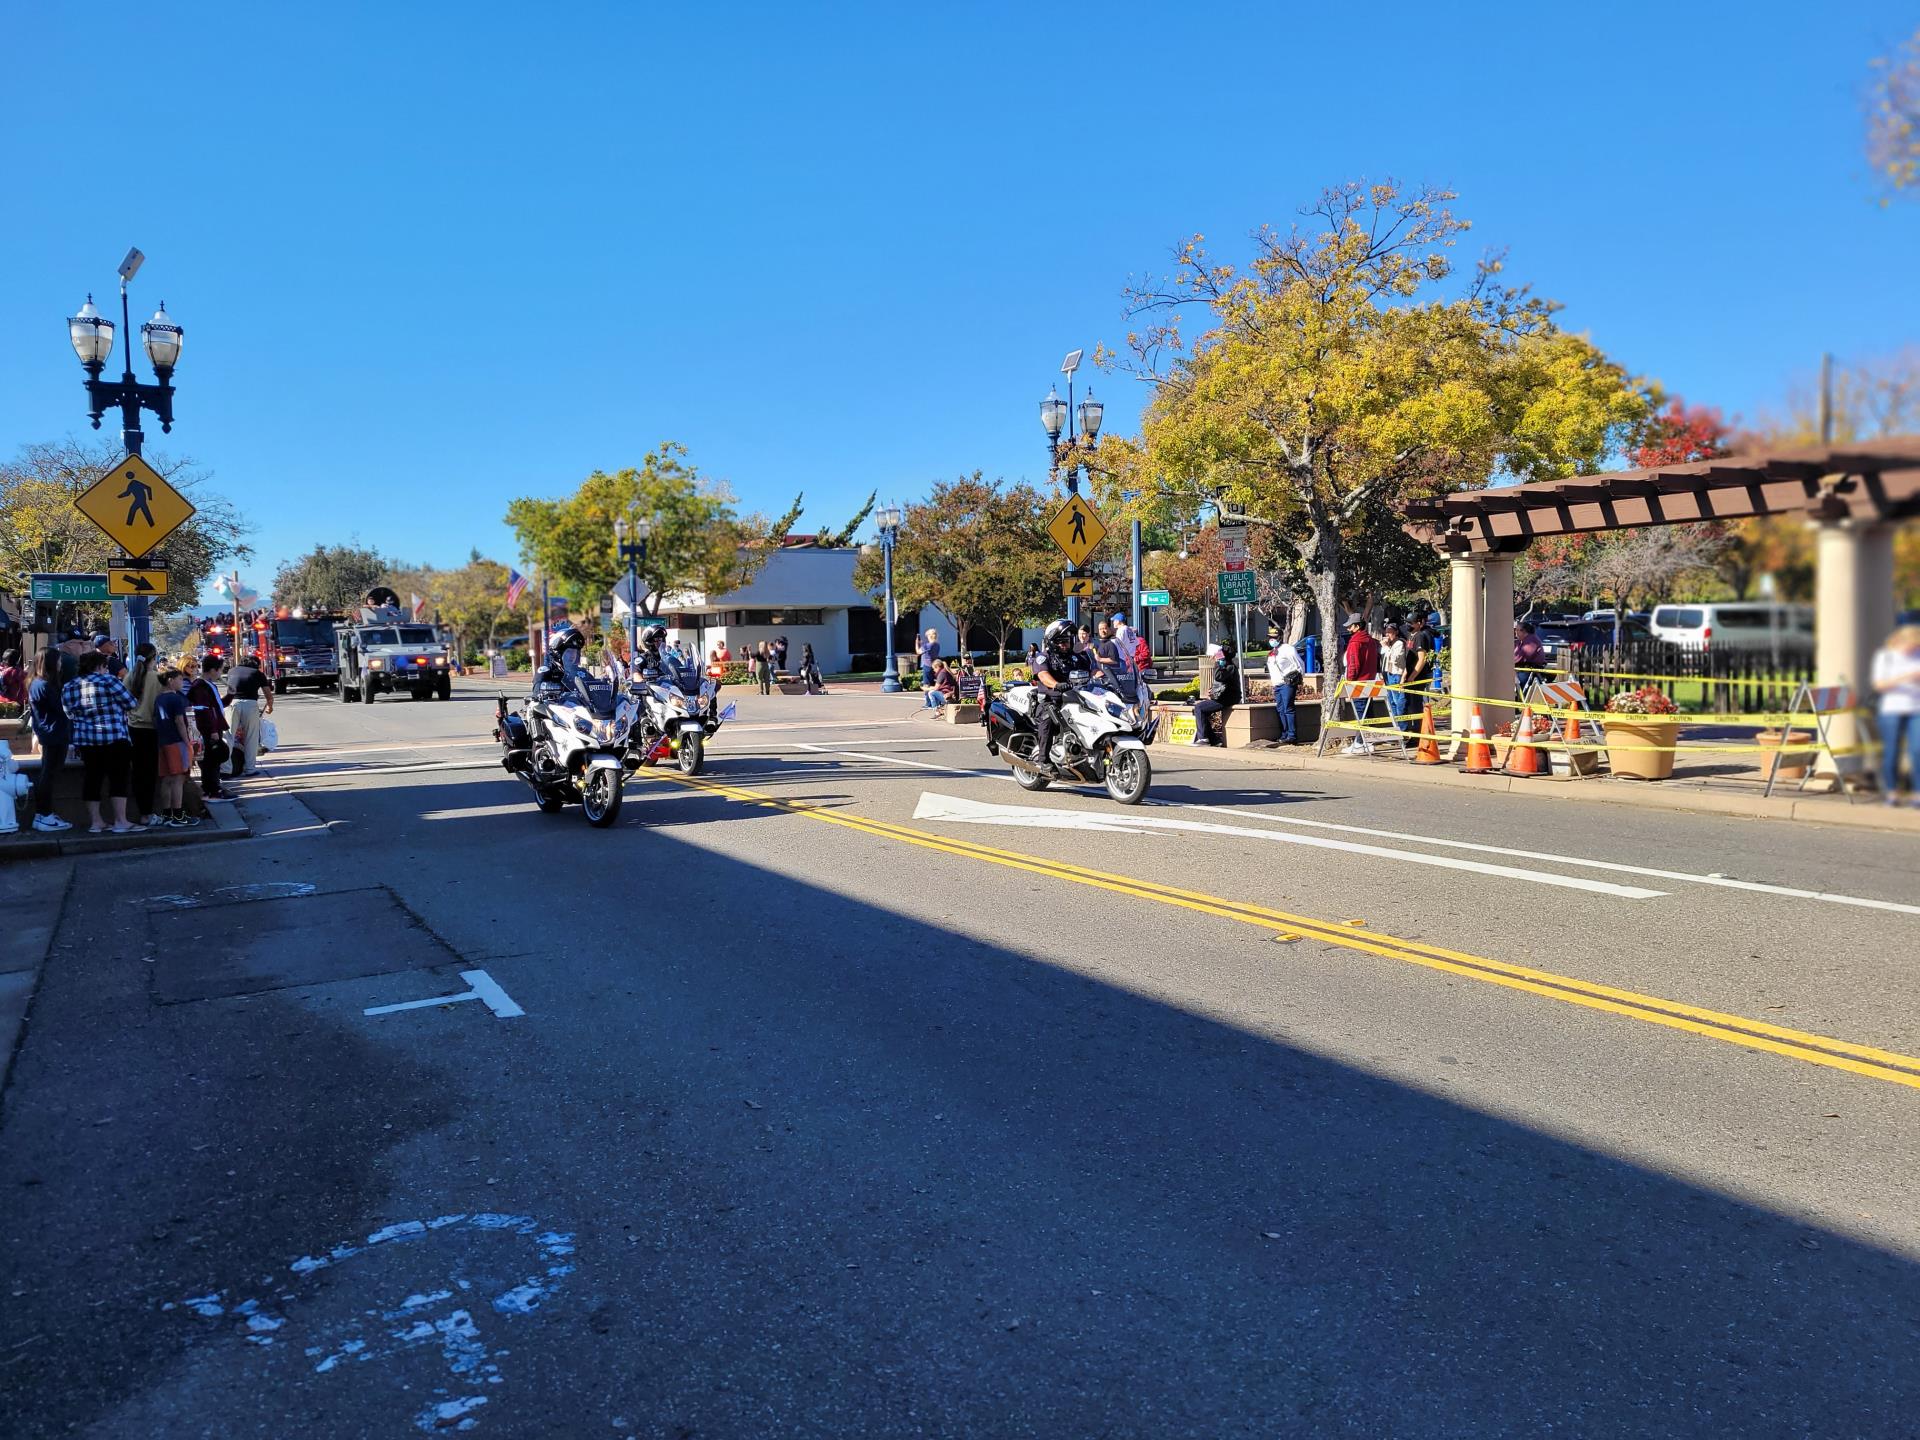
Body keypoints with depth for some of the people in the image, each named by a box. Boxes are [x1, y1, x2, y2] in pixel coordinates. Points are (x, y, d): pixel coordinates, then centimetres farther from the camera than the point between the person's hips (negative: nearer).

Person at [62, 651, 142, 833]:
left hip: (85, 739, 6)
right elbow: (130, 704, -6)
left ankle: (94, 822, 12)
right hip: (114, 738, -6)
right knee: (118, 778, -3)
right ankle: (120, 822, -5)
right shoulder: (107, 680, -9)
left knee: (93, 778, 9)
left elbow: (70, 714, 16)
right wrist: (117, 707, 14)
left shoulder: (69, 686, 10)